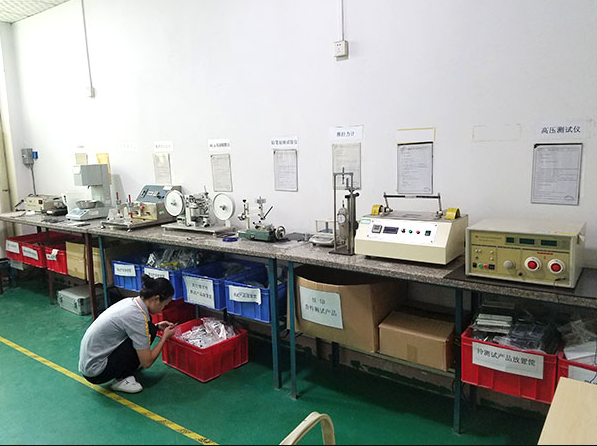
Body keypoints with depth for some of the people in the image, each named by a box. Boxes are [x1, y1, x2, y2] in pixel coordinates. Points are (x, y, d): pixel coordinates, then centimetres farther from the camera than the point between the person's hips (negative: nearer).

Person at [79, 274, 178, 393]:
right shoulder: (137, 316, -25)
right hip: (96, 372, -9)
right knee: (150, 331, -16)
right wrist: (165, 337, -6)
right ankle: (122, 379, -7)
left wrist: (158, 327, 10)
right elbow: (147, 363, -19)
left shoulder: (130, 301, 0)